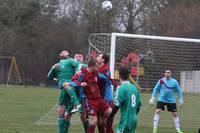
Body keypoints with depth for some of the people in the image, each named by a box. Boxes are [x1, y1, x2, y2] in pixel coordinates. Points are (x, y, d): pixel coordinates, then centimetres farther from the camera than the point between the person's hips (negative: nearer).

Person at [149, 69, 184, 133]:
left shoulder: (174, 82, -4)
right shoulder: (161, 81, -4)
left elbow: (179, 91, 6)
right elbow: (155, 89, 5)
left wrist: (181, 99, 2)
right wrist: (152, 98, -1)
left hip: (171, 100, 1)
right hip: (161, 99, -1)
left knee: (175, 114, 3)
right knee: (158, 111, -17)